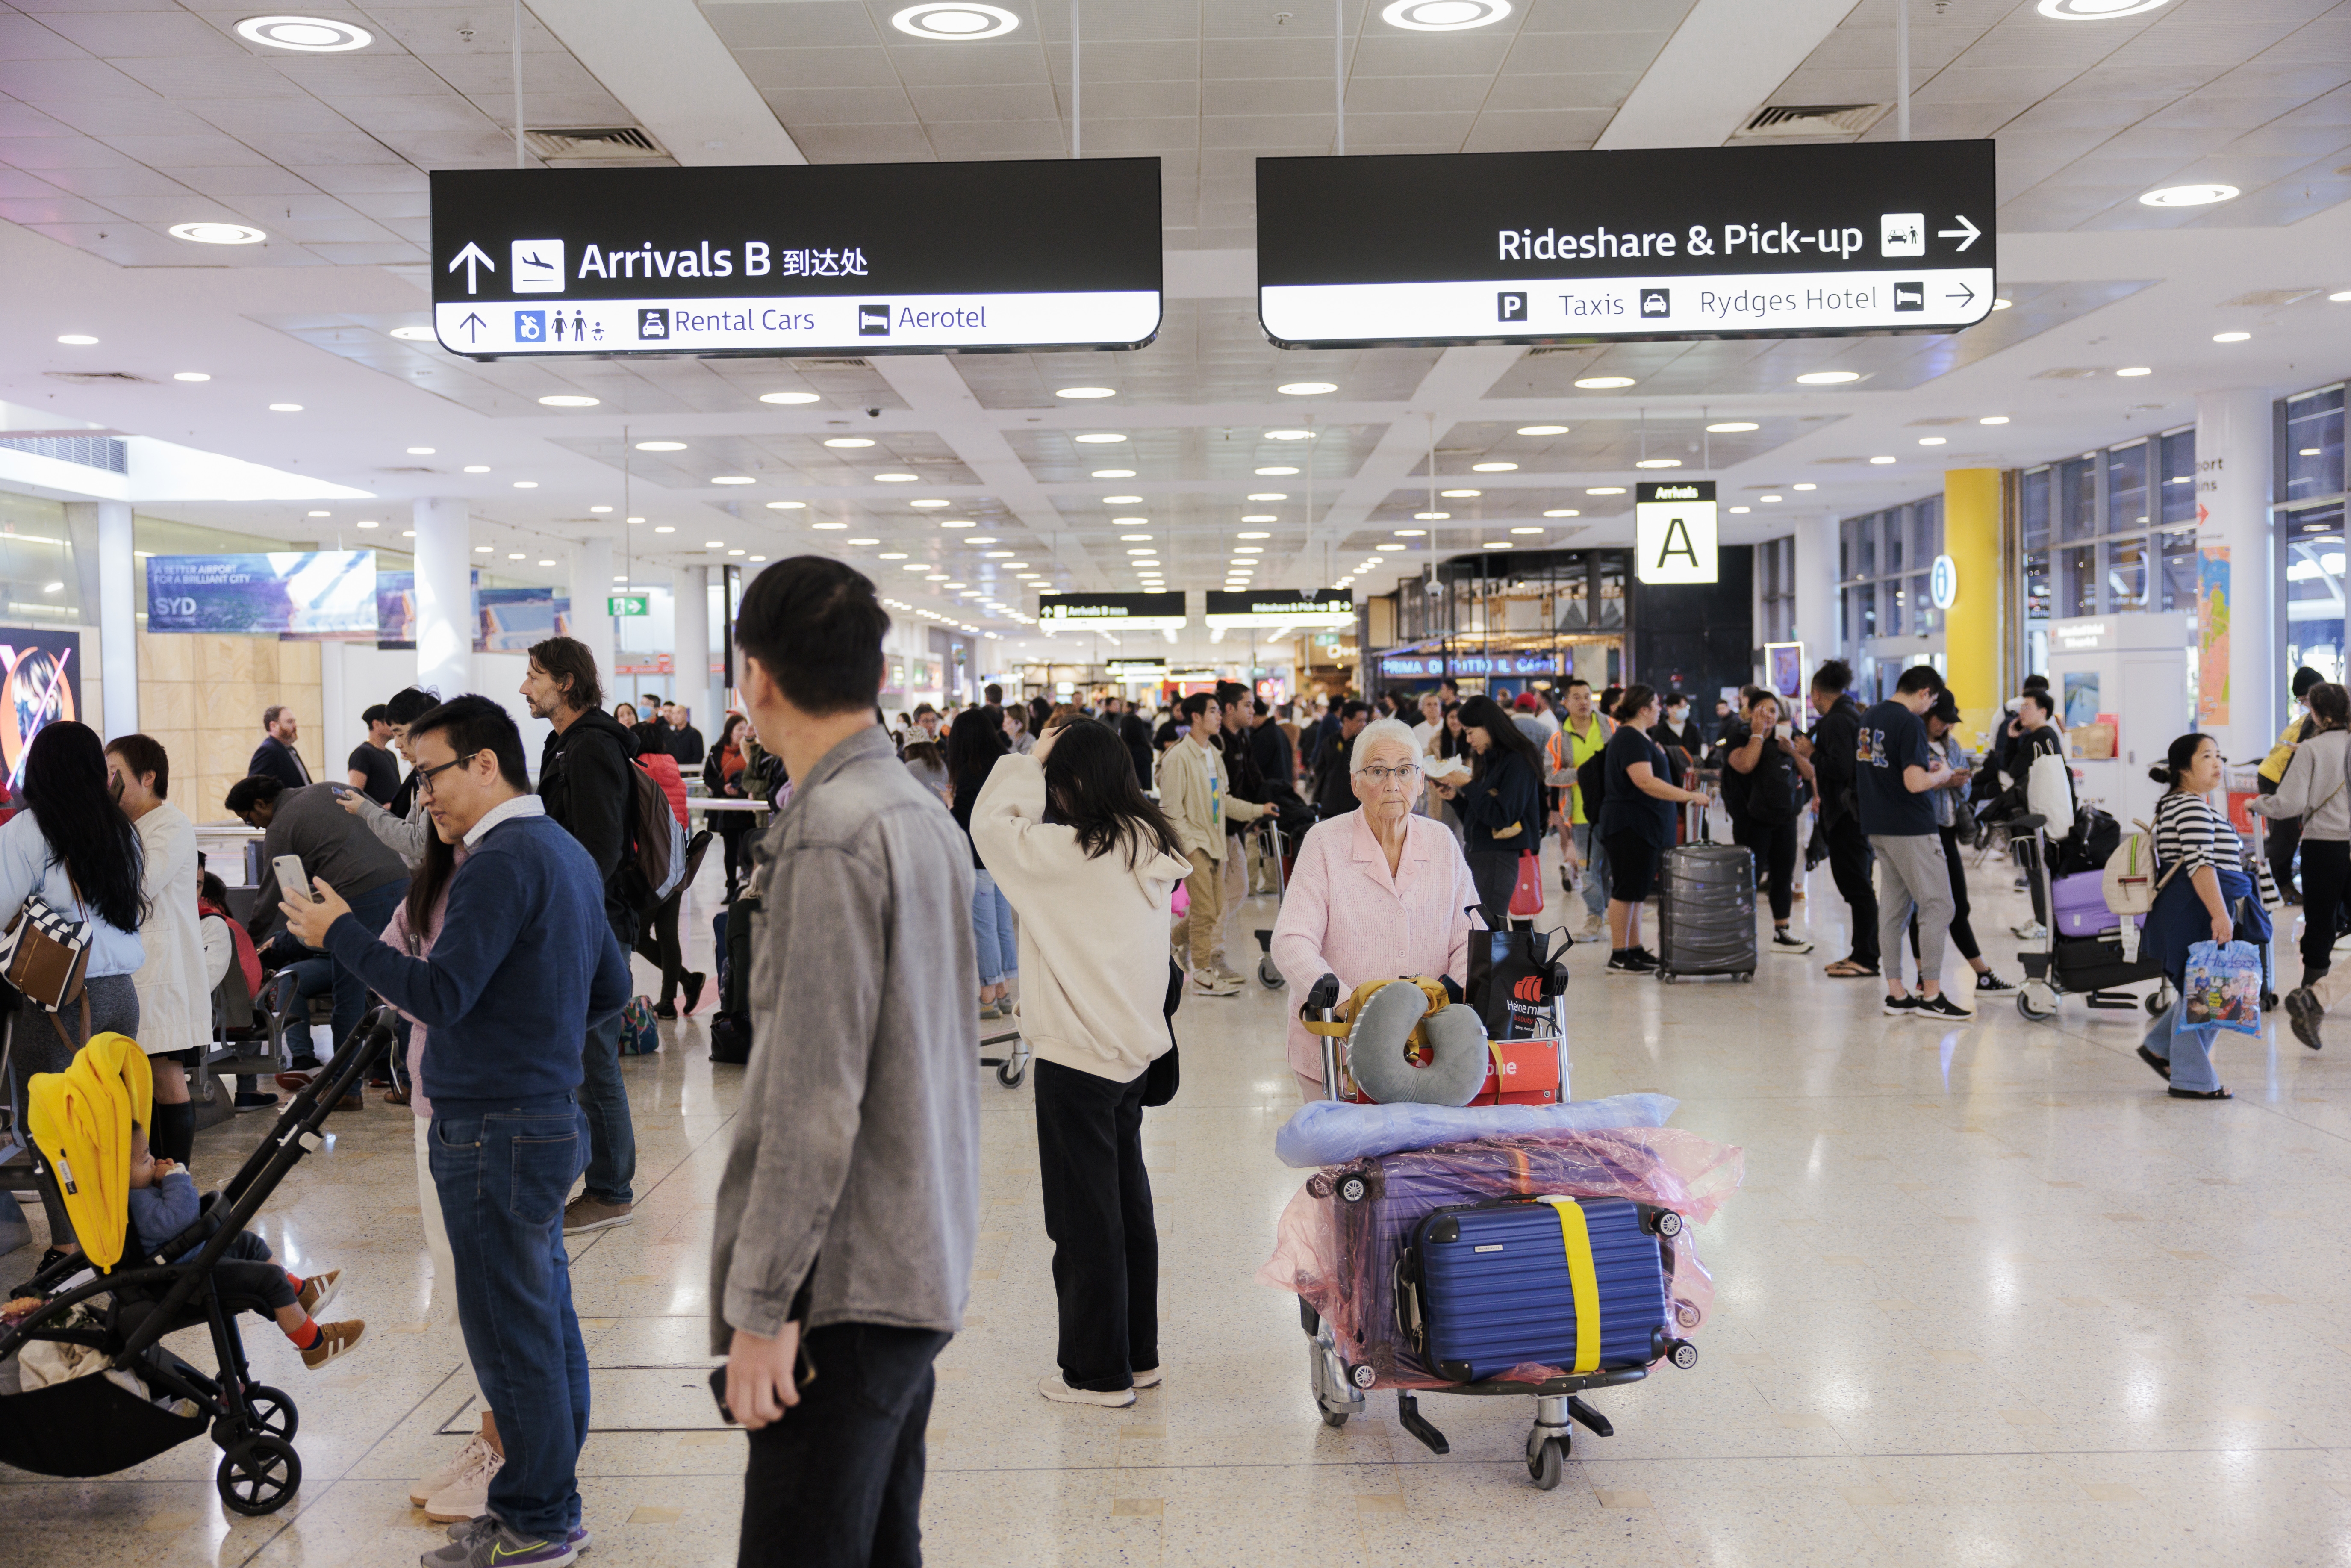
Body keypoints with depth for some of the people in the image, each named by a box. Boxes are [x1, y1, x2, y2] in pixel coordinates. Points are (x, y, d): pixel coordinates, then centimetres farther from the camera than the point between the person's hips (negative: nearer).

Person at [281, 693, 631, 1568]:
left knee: (510, 1332, -1)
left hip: (495, 1133, -10)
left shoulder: (503, 863, -17)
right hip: (548, 1114, 10)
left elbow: (440, 994, -23)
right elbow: (612, 988, 19)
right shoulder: (566, 852, 14)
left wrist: (338, 932, -14)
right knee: (545, 1320, 16)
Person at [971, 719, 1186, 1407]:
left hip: (1077, 1056, -8)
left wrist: (1029, 762, -3)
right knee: (1129, 1206, 18)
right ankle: (1139, 1355, 29)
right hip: (1134, 1047, 8)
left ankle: (1100, 1372, 14)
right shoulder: (1152, 848, 2)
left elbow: (990, 824, -12)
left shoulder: (1068, 853, -20)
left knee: (1086, 1219, 4)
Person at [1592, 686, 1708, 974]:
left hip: (1644, 827, 11)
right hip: (1629, 825, -11)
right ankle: (1618, 957, -3)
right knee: (1626, 891, -6)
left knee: (1636, 890, 13)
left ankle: (1635, 950, 18)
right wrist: (1689, 796, -27)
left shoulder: (1640, 738, 16)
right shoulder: (1629, 739, -17)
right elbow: (1645, 782, -27)